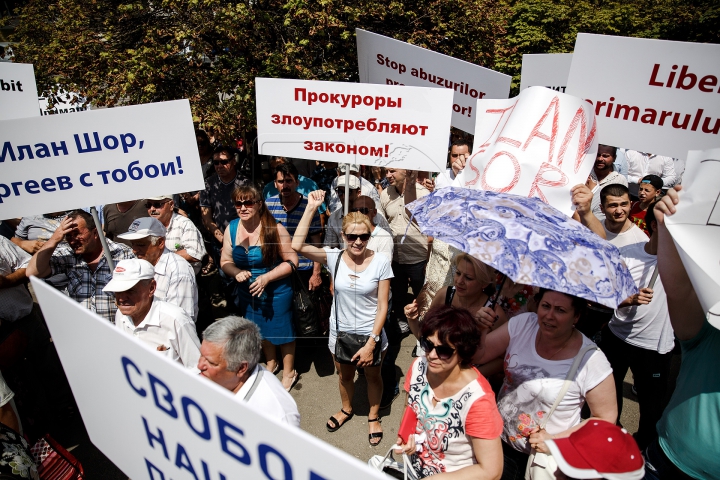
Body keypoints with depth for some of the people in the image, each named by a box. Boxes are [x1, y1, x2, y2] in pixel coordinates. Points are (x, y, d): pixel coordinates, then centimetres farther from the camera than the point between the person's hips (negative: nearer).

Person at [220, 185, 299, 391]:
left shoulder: (274, 229, -20)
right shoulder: (231, 228, -7)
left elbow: (292, 261, -17)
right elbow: (225, 262, 0)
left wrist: (267, 277, -25)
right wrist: (237, 272, -21)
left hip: (276, 292, -4)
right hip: (247, 292, 5)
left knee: (281, 331, 11)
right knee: (261, 330, 24)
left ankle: (289, 372, 36)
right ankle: (271, 363, 51)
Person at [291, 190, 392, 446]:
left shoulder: (380, 262, -19)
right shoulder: (334, 257, -14)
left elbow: (383, 306, -15)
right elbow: (297, 246, -29)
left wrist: (371, 343, -16)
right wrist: (311, 208, -31)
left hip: (371, 334, -2)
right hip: (340, 332, 2)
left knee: (373, 377, 22)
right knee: (345, 376, 26)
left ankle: (373, 417, 50)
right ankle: (346, 409, 56)